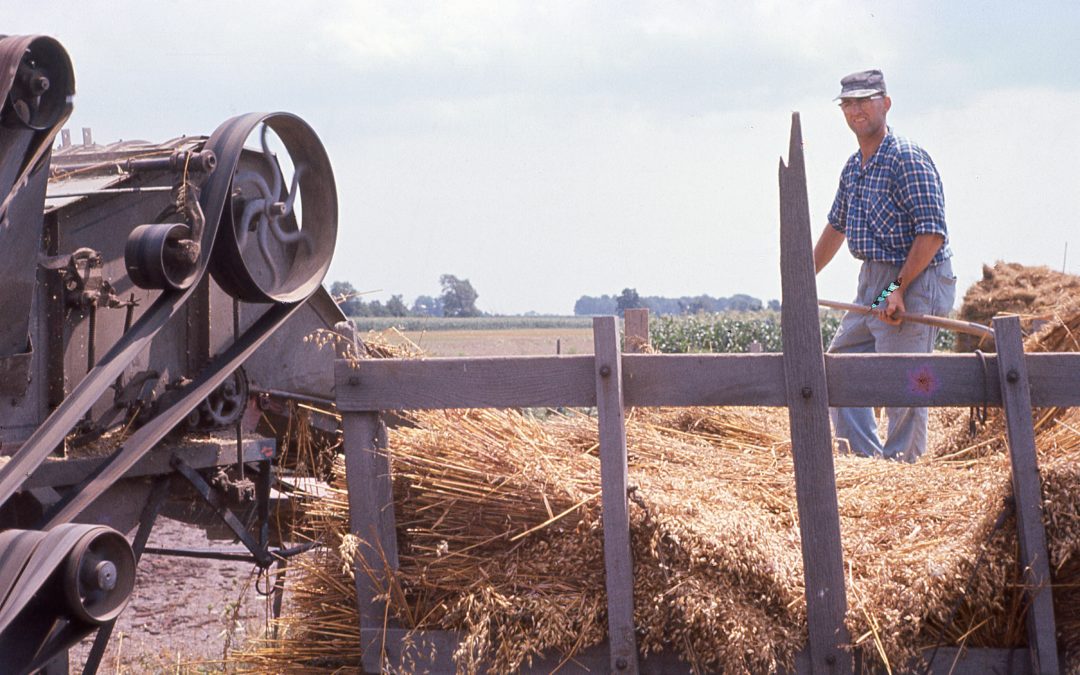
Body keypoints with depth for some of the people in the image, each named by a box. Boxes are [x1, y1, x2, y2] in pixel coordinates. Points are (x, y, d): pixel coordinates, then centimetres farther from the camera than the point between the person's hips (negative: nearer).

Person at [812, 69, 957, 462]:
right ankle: (867, 458, 18)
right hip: (872, 283, 10)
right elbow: (836, 227, 29)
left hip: (914, 283, -10)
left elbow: (932, 232, -20)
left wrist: (898, 289, -24)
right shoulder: (852, 168, 13)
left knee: (901, 387, -8)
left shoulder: (907, 158, -13)